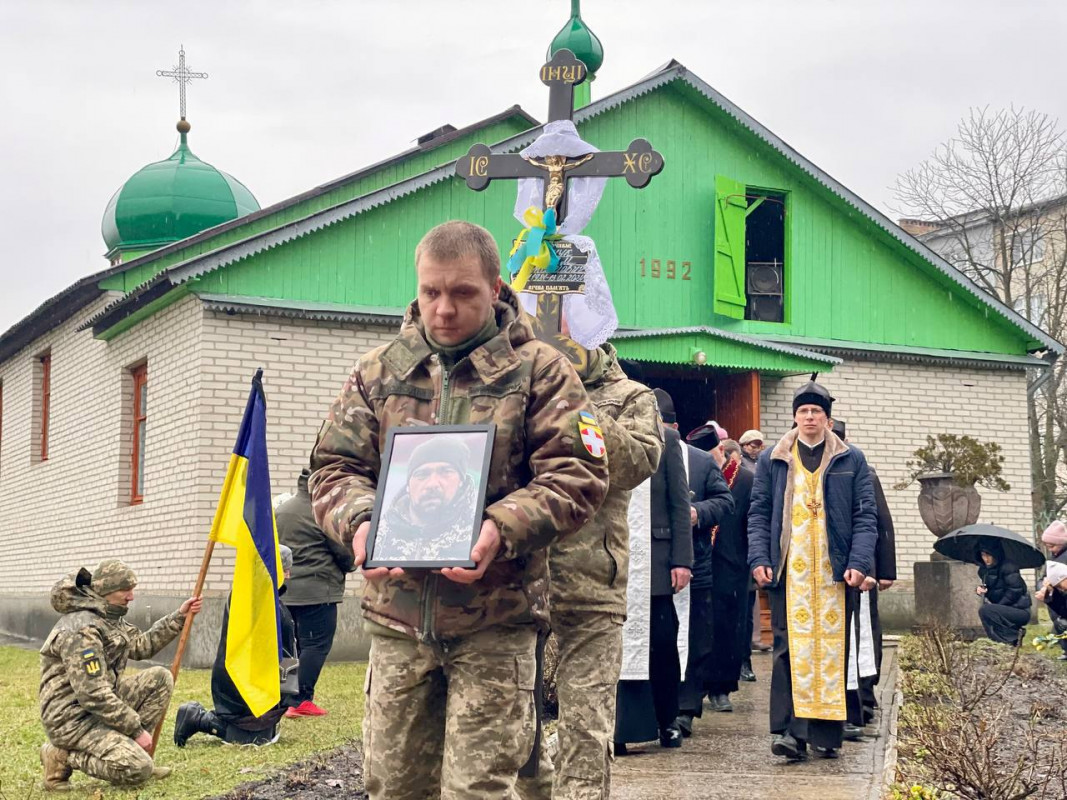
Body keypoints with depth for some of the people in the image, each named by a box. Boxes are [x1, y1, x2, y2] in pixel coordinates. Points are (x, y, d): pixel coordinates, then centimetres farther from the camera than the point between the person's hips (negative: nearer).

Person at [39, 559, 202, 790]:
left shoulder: (109, 618, 8)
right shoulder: (81, 630, -24)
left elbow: (141, 646, 22)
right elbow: (93, 695, -26)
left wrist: (179, 617, 15)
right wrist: (137, 729, -20)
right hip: (72, 718, -10)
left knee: (160, 678, 3)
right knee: (139, 770, -20)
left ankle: (132, 750, 5)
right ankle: (63, 756, -5)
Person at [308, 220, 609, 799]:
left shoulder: (538, 370, 0)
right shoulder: (377, 372, 10)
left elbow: (576, 474, -7)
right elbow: (333, 467, 8)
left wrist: (502, 528, -23)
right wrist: (359, 521, -15)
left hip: (495, 622, -3)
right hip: (396, 616, 4)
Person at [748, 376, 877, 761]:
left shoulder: (851, 461, 9)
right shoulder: (772, 460, 11)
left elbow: (865, 516, 5)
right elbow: (759, 513, 9)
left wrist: (859, 562, -8)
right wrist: (759, 558, -4)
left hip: (835, 570, 0)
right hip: (788, 570, 0)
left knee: (833, 648, 1)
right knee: (790, 648, -7)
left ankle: (827, 733, 5)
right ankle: (789, 730, -10)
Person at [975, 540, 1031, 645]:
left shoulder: (1008, 567, -16)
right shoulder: (984, 570, 8)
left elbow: (1014, 591, -20)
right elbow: (991, 593, 18)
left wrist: (998, 605, -17)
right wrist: (980, 590, -5)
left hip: (1020, 611, -9)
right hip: (1005, 609, 9)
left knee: (985, 611, -27)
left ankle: (1012, 637, -15)